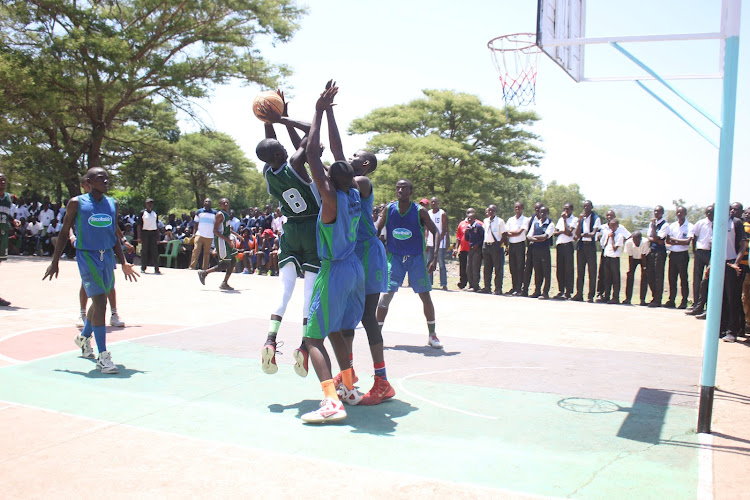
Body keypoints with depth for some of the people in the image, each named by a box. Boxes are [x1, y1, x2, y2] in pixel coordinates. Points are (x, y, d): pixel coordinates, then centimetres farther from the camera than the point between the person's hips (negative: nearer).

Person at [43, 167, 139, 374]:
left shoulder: (113, 204, 8)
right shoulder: (76, 203, -5)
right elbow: (64, 233, 1)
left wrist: (124, 263, 10)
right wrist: (54, 262, 0)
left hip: (107, 256, 6)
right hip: (87, 256, -5)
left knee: (99, 302, 17)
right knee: (99, 303, -14)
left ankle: (84, 338, 44)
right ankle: (102, 357, -10)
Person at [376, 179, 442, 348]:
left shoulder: (420, 211, -9)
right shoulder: (389, 209, -5)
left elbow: (435, 232, -4)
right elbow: (376, 231, 6)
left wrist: (435, 257, -13)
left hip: (416, 258, 0)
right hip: (395, 257, 1)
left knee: (425, 296, 0)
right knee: (387, 294, -8)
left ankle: (432, 334, 16)